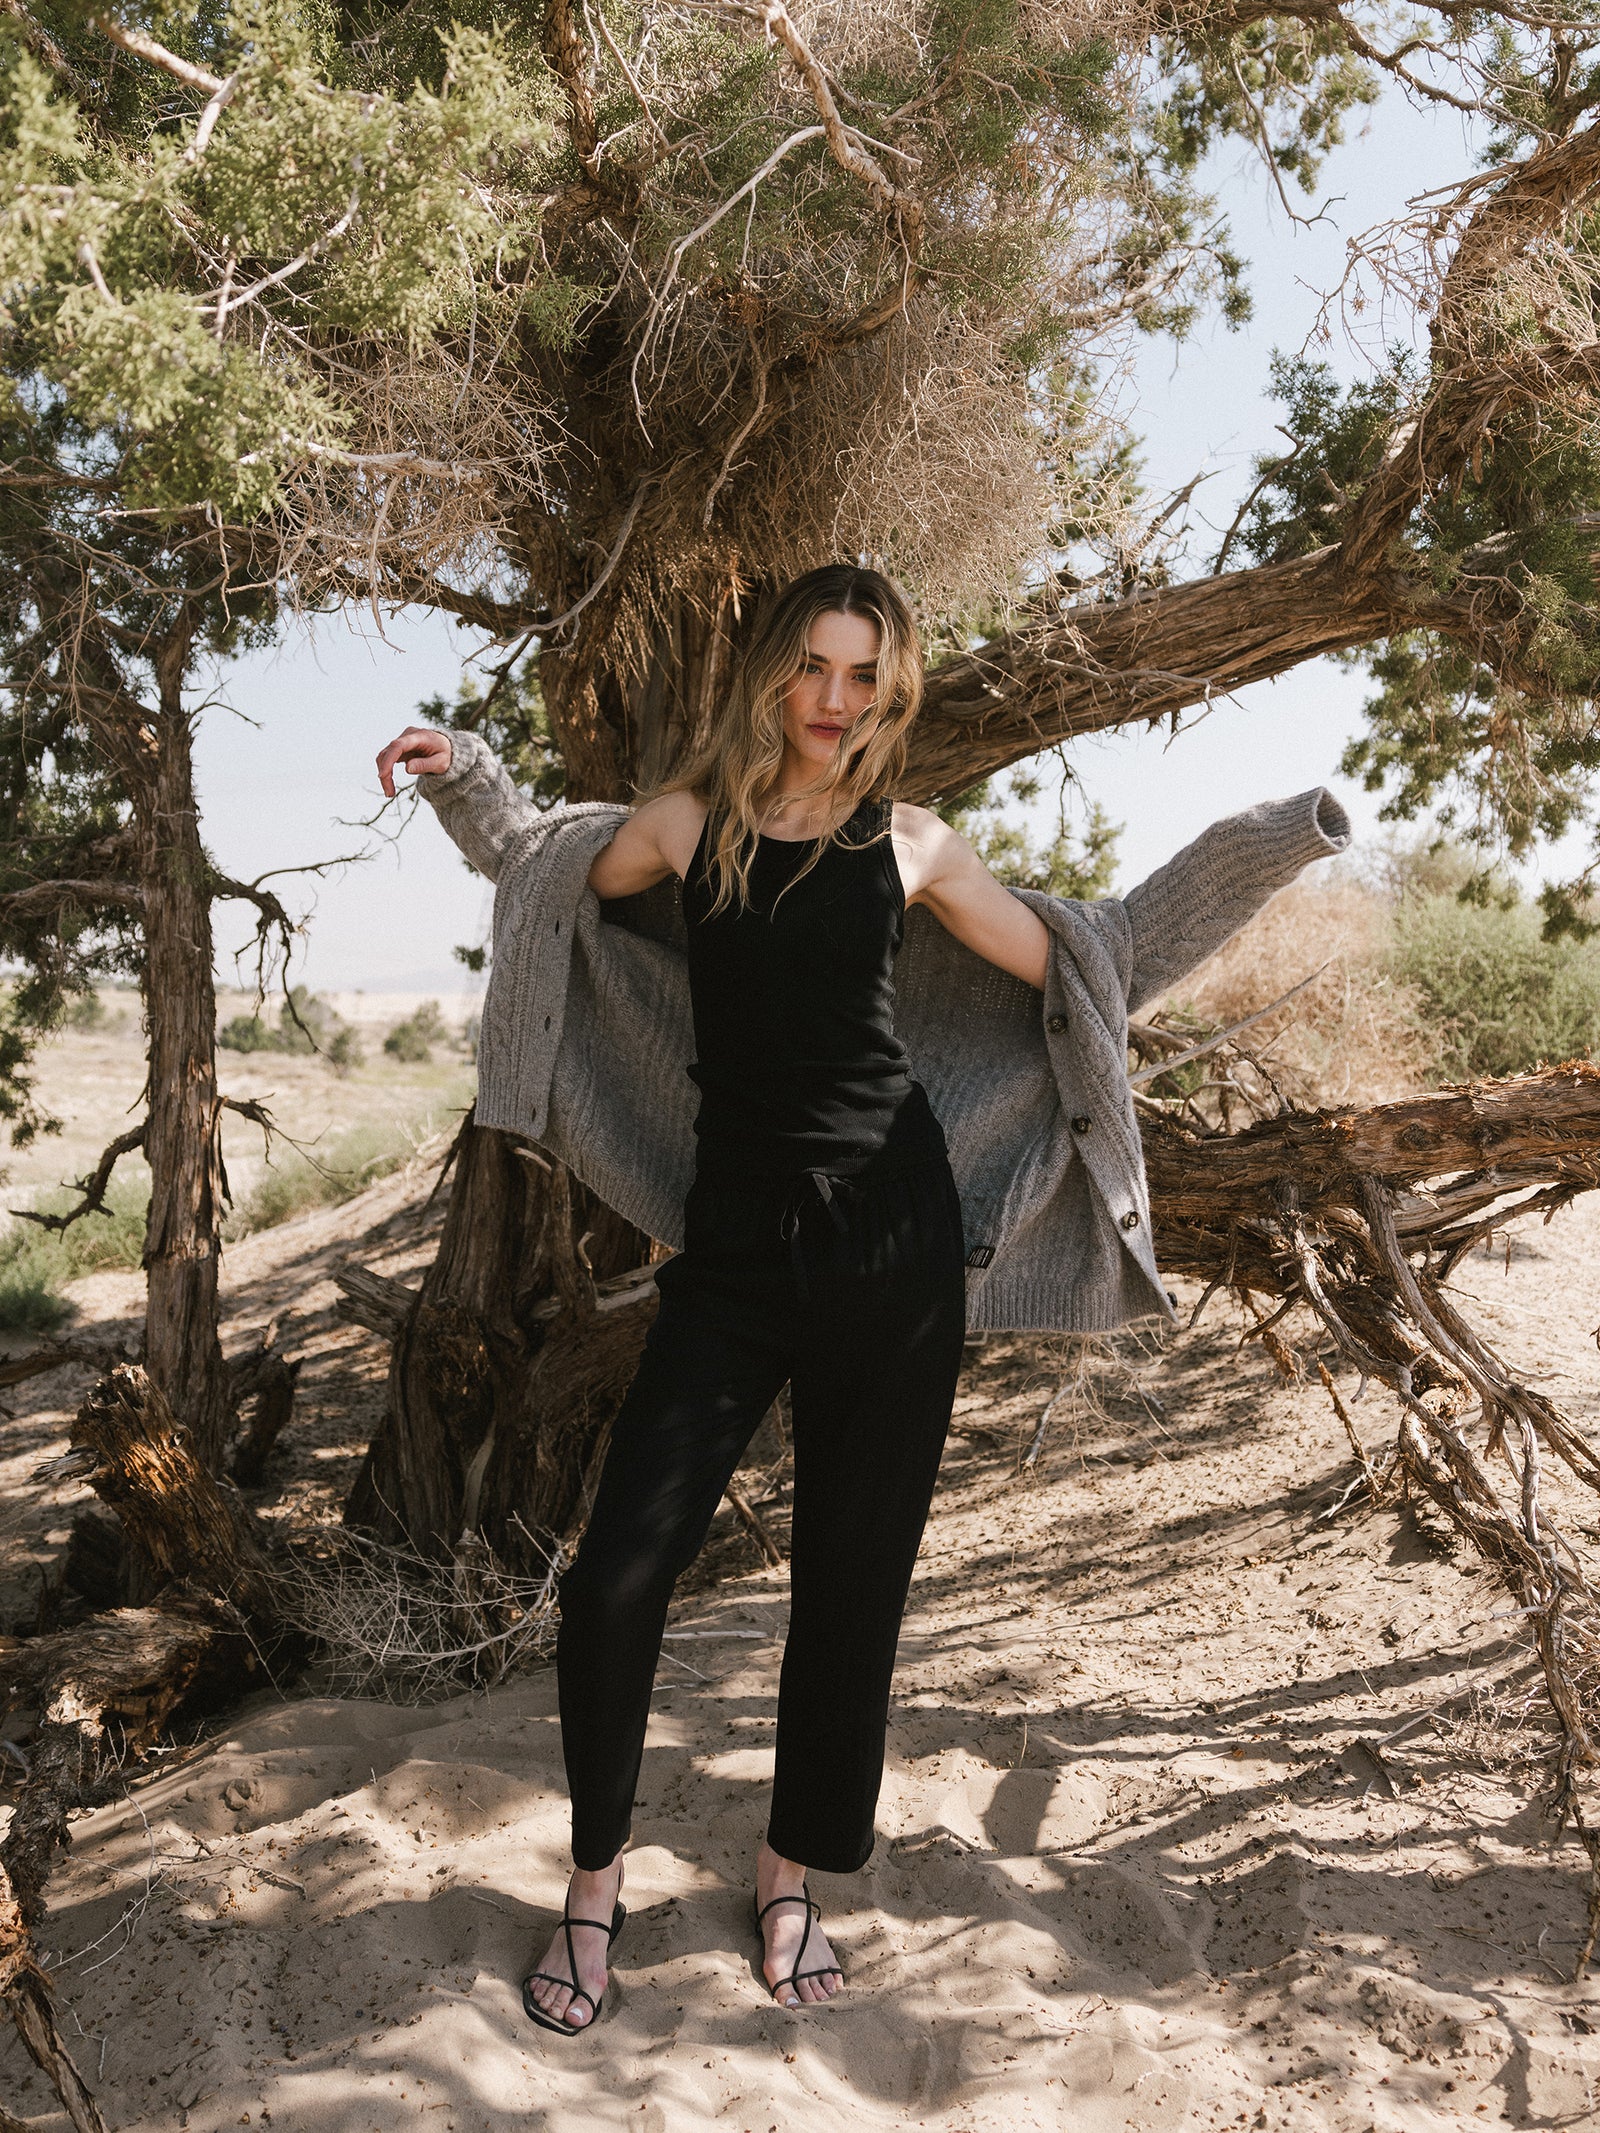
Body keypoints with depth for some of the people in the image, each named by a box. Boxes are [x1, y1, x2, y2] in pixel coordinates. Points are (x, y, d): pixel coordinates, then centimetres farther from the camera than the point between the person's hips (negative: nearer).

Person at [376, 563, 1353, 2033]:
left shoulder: (912, 845, 5)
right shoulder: (690, 822, 6)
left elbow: (1084, 962, 13)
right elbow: (545, 870, 26)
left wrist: (1273, 843, 10)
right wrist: (463, 774, 12)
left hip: (894, 1241, 0)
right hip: (736, 1247, 0)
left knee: (854, 1583, 8)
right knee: (616, 1575, -7)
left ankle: (795, 1880, 30)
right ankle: (597, 1879, 17)